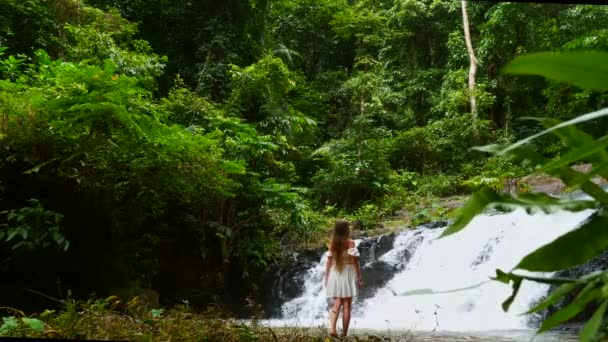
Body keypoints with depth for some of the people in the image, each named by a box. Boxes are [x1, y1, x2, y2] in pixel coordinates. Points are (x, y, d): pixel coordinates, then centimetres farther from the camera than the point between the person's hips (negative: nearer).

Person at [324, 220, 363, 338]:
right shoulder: (350, 243, -8)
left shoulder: (332, 243, 4)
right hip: (347, 274, -4)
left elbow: (329, 262, 4)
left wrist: (326, 277, 12)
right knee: (346, 305, 3)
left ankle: (332, 328, -10)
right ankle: (344, 334, 6)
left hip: (334, 274, 4)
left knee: (336, 304, 9)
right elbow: (354, 262, -10)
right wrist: (359, 277, -4)